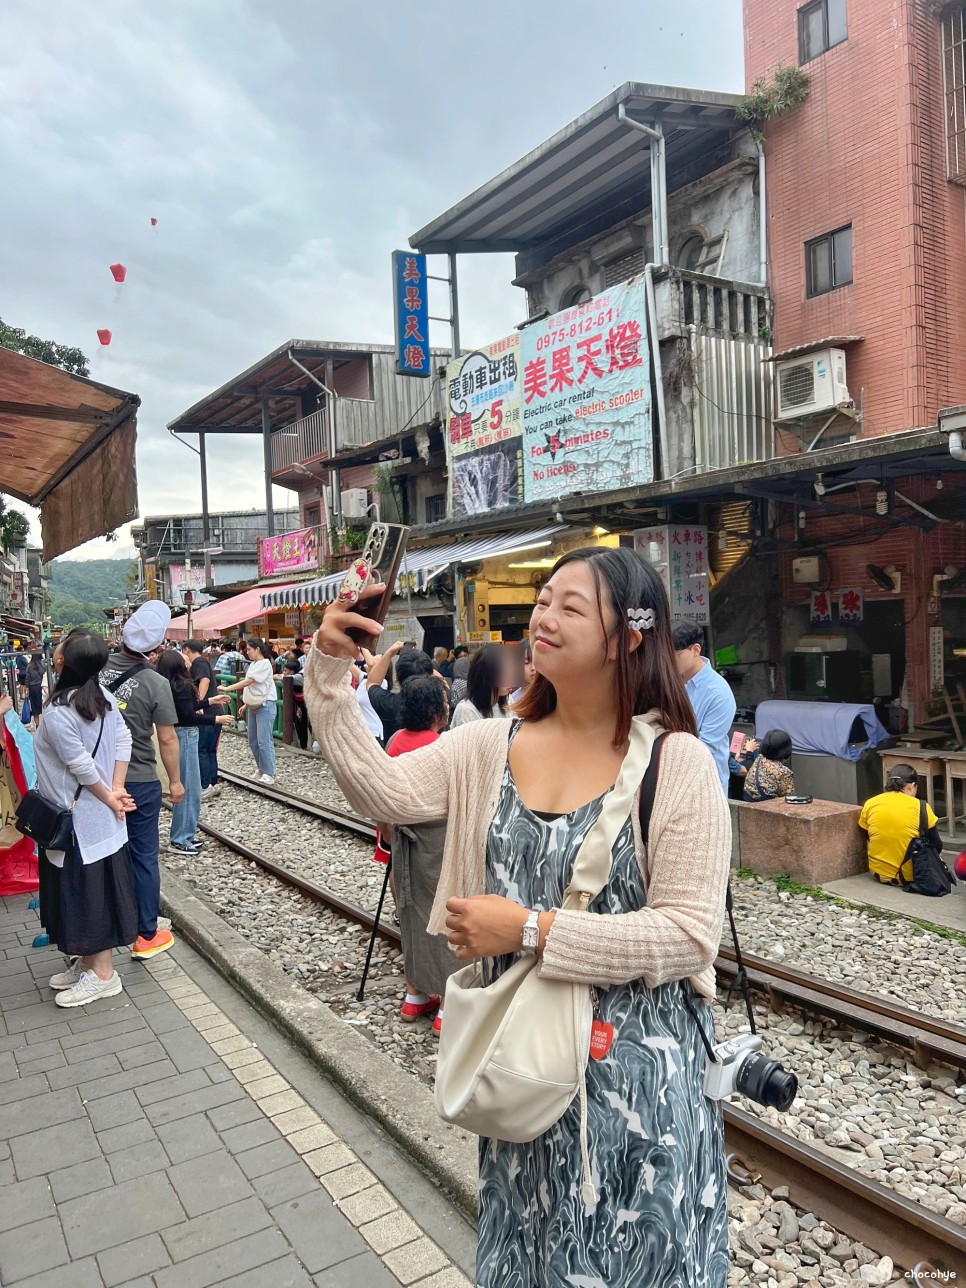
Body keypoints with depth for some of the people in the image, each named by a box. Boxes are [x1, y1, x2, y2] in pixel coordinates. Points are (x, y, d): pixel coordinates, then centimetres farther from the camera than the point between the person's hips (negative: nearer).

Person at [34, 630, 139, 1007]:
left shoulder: (57, 713, -23)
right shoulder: (103, 697, 0)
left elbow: (81, 766, -21)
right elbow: (123, 739, -1)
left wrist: (109, 797, -8)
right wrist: (117, 788, -4)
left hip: (78, 819, -8)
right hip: (99, 816, 8)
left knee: (85, 891, 4)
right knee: (98, 888, 17)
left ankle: (102, 974, 15)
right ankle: (88, 961, 32)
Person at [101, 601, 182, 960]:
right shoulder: (156, 684, -17)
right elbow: (167, 739, -11)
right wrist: (176, 781, 0)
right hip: (140, 782, -4)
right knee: (143, 858, 8)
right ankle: (147, 936, 17)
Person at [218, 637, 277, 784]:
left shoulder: (264, 664, -15)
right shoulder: (253, 664, 13)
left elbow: (247, 682, -22)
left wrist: (226, 688, -22)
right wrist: (246, 705, 15)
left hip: (265, 705, -9)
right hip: (254, 705, 9)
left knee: (264, 740, -10)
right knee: (253, 740, 12)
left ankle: (269, 774, -5)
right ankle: (261, 769, 23)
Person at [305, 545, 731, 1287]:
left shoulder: (677, 762, -16)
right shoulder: (492, 747, -2)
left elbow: (689, 932, -18)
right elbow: (384, 791, -10)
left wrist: (531, 930, -22)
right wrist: (330, 678, -18)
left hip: (634, 1065, -4)